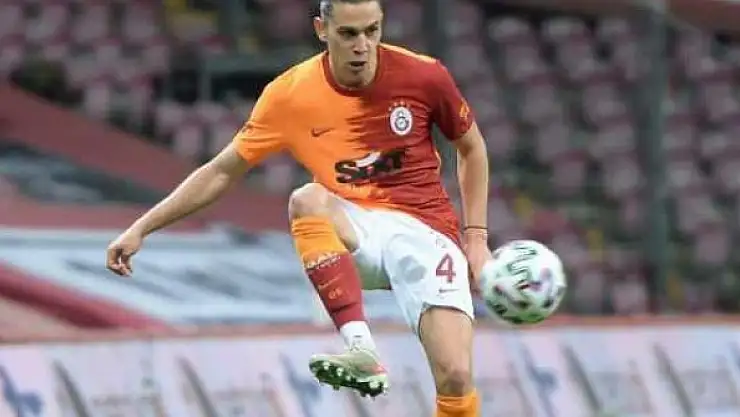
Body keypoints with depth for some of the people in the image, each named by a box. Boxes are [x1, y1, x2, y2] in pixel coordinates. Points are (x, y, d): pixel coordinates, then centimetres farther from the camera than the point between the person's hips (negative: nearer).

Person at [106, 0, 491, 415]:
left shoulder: (423, 76, -8)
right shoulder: (290, 94, -6)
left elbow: (472, 148, 10)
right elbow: (222, 171, 3)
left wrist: (476, 237, 4)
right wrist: (141, 229, -1)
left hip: (425, 231, -1)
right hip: (357, 235, 1)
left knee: (456, 377, -23)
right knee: (307, 199, -35)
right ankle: (363, 351, -40)